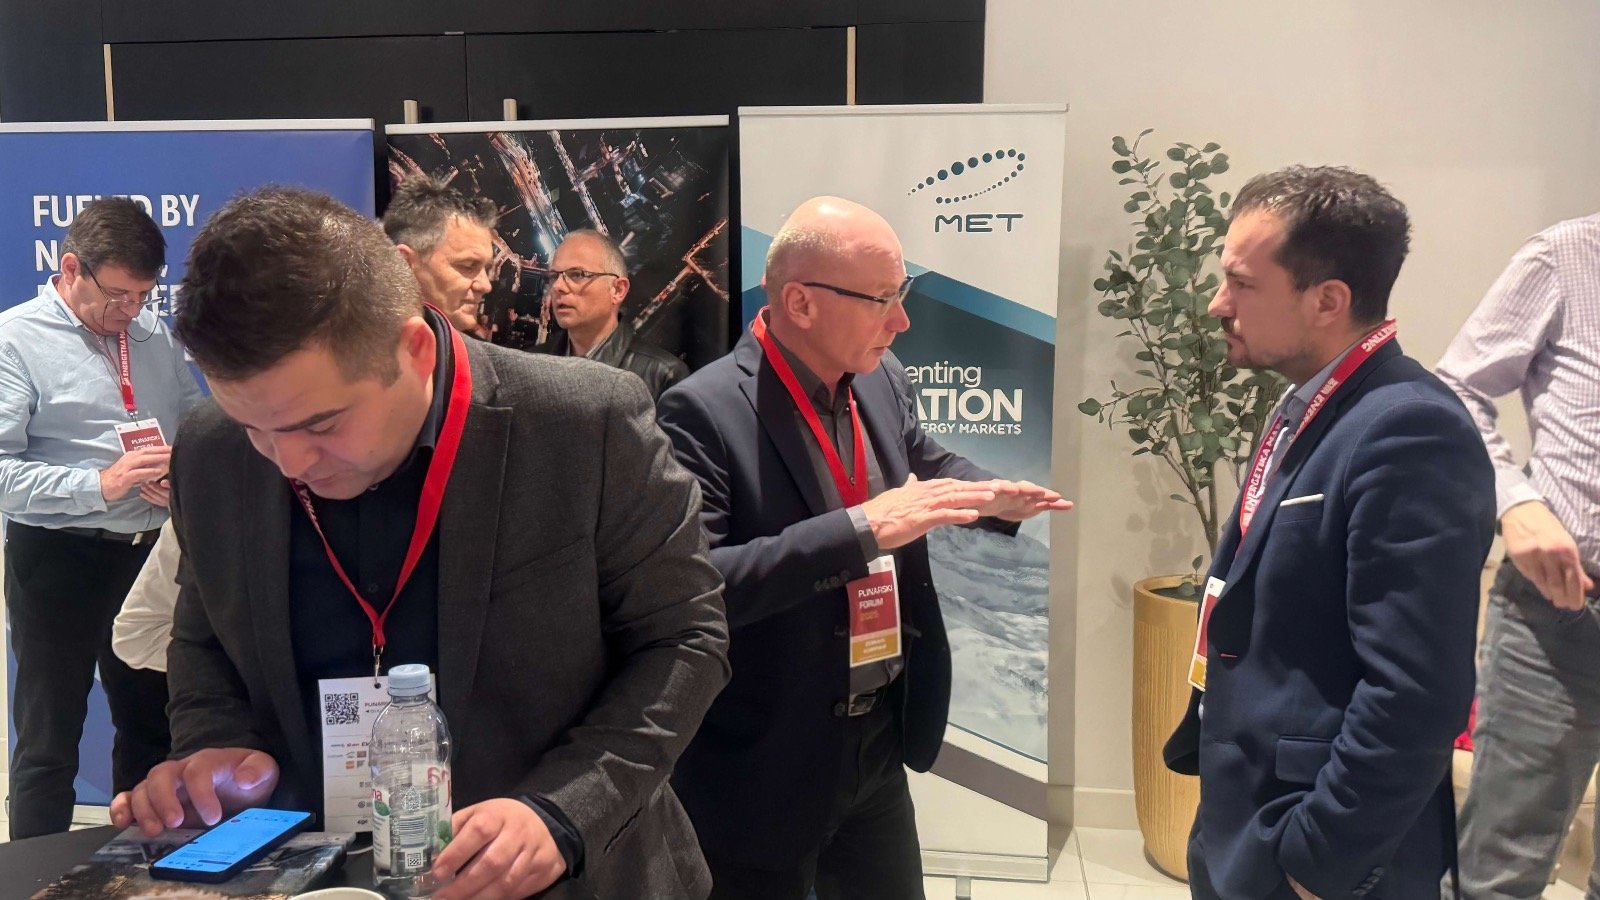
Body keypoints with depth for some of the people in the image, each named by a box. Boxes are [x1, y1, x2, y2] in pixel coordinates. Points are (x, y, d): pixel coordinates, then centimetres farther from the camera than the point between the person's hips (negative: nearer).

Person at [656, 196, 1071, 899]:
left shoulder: (882, 379, 1)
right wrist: (861, 528, -33)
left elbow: (925, 461, 20)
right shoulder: (704, 411, -21)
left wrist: (991, 496, -1)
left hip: (882, 741, 7)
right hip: (763, 769, -6)